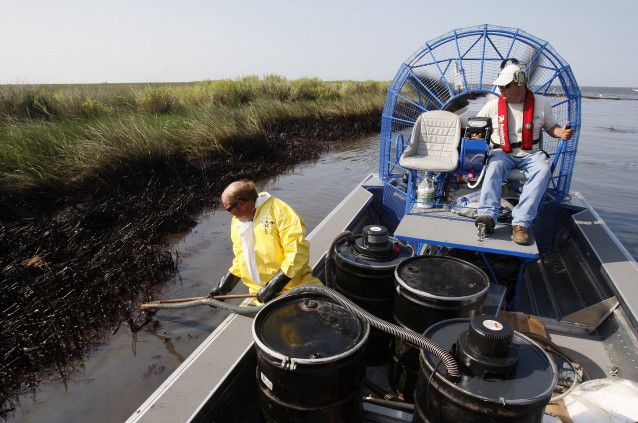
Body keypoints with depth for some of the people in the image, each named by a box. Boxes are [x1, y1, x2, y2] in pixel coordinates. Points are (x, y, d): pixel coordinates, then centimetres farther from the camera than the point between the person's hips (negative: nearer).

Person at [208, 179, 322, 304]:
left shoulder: (276, 208, -9)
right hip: (263, 296, 5)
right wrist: (223, 286, 21)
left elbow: (297, 250, -17)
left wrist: (273, 286, -18)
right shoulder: (236, 223, 14)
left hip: (296, 287, -5)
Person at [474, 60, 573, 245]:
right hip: (503, 153, 0)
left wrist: (562, 132, -7)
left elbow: (551, 127, 16)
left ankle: (521, 222, -39)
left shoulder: (540, 103, 5)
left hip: (530, 153, 1)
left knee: (543, 170, -32)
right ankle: (488, 215, -49)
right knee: (494, 165, -36)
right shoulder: (492, 106, 4)